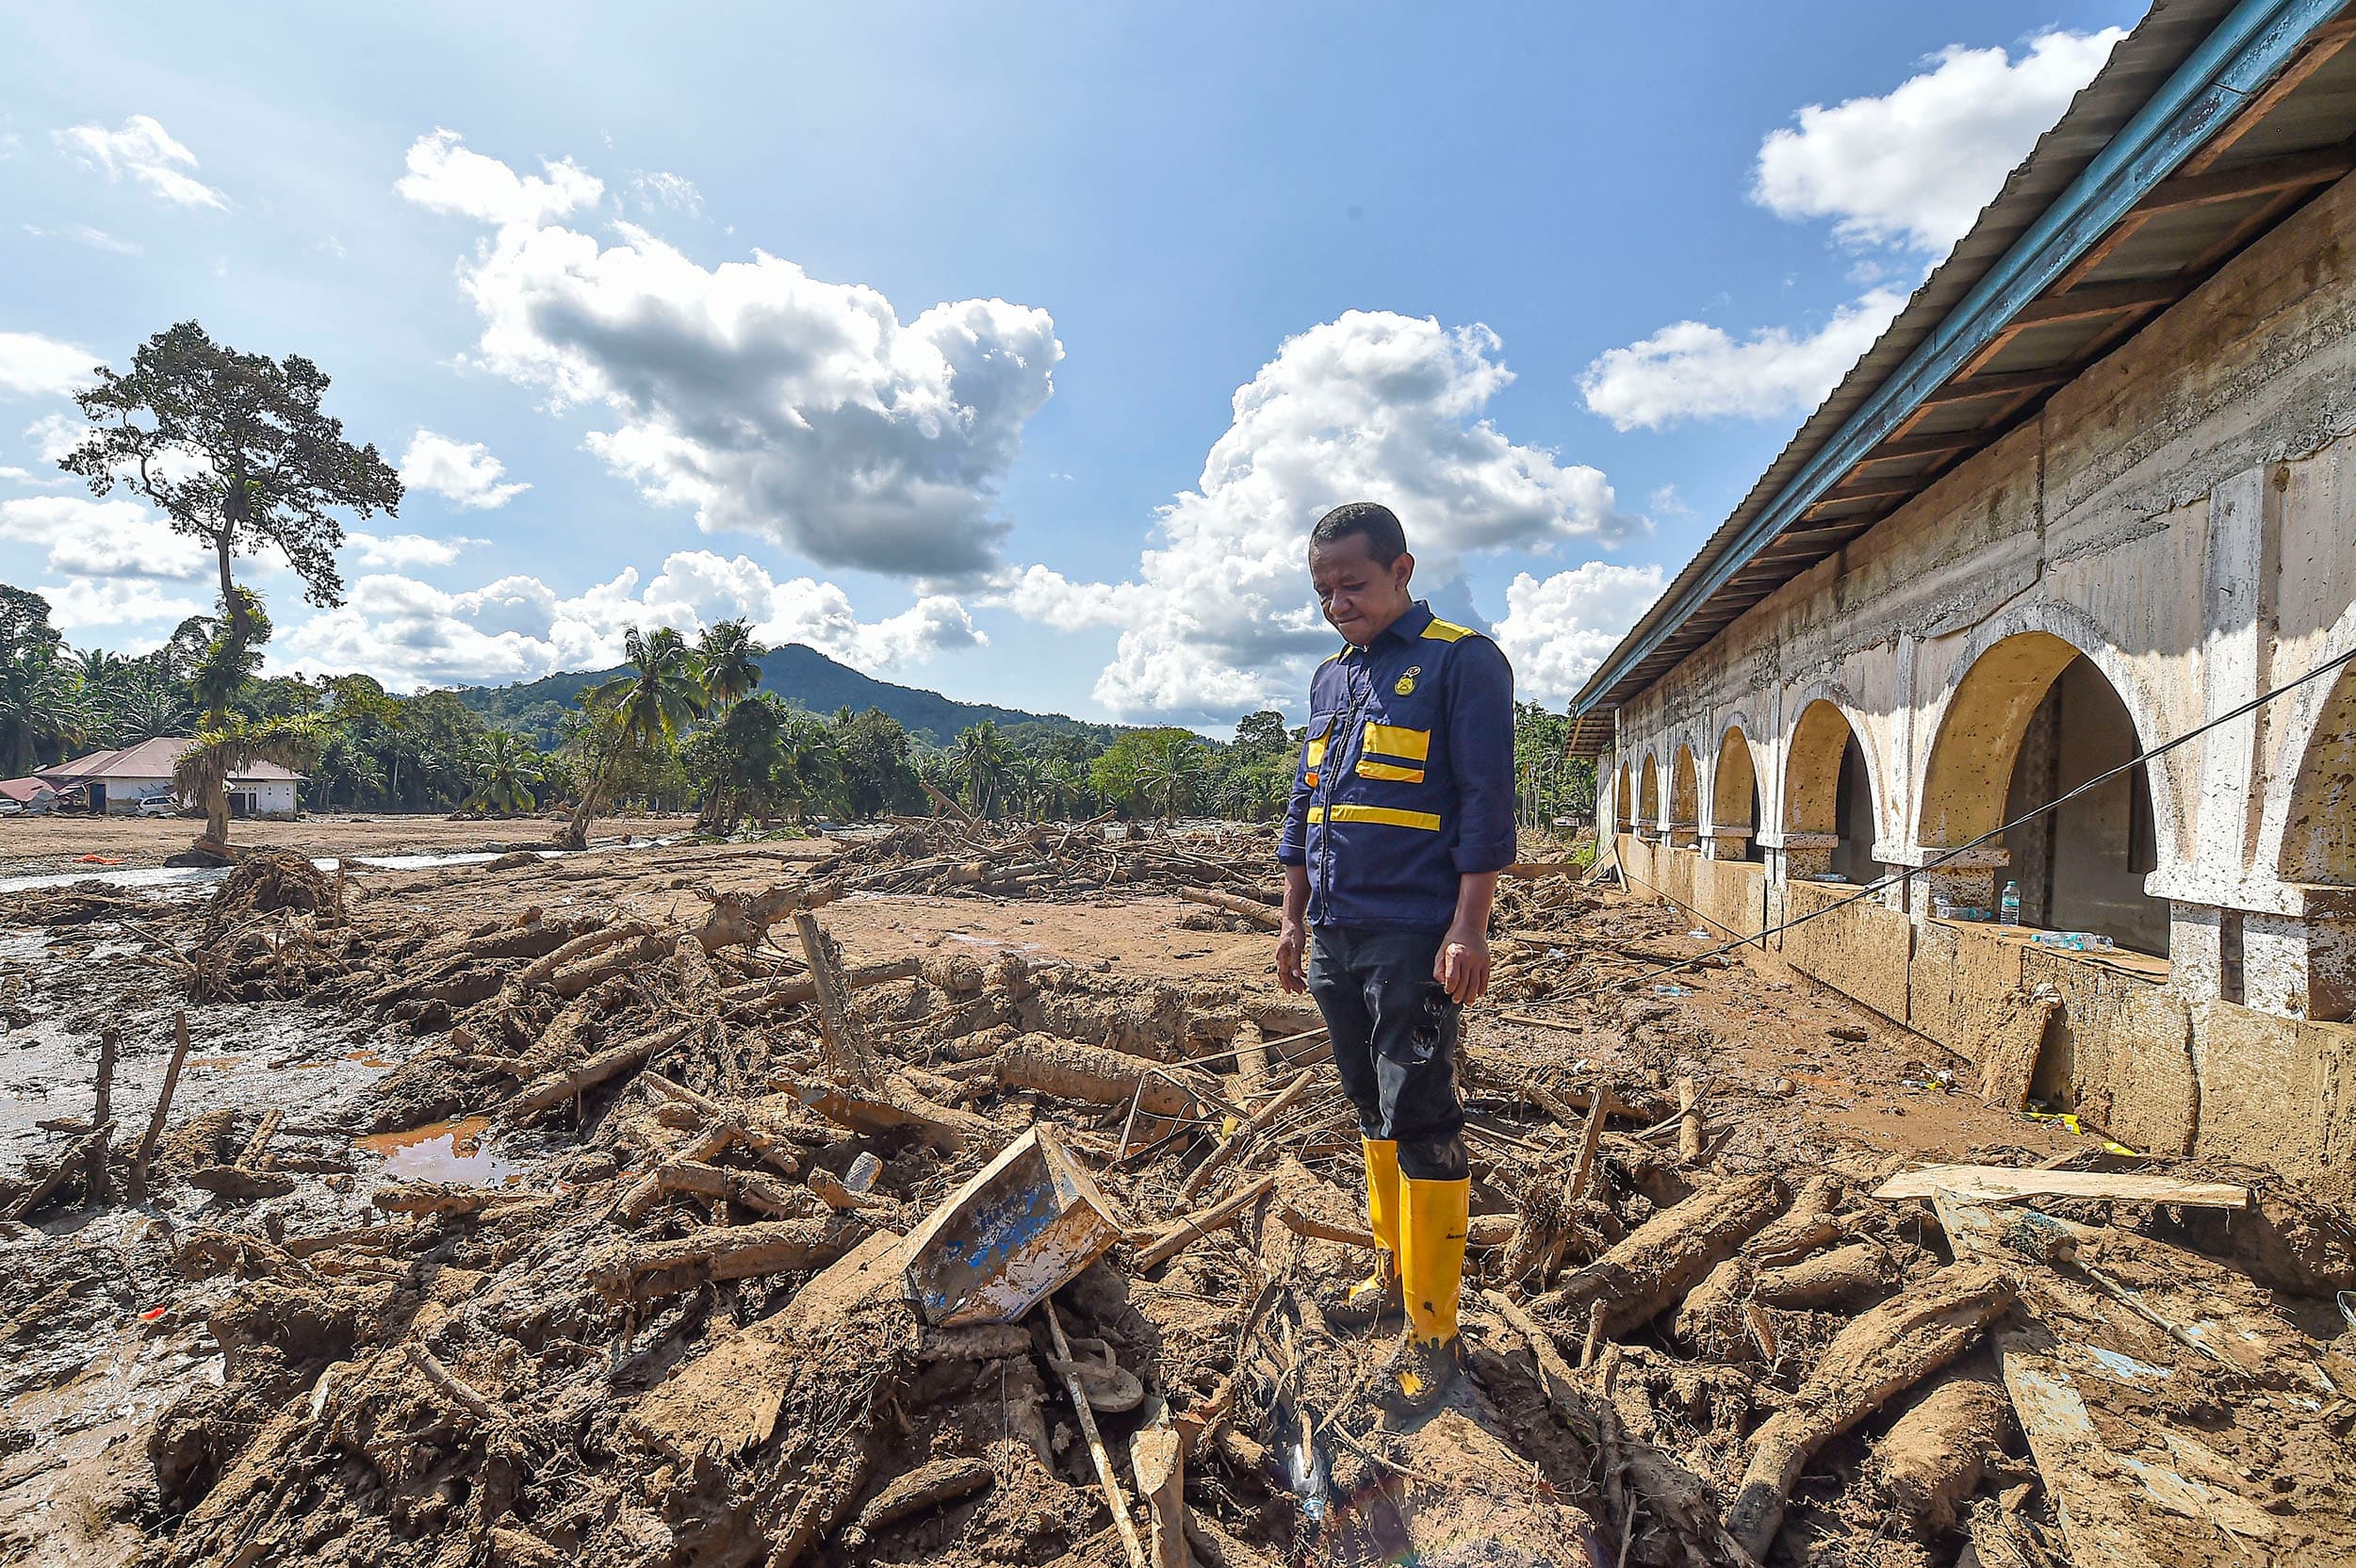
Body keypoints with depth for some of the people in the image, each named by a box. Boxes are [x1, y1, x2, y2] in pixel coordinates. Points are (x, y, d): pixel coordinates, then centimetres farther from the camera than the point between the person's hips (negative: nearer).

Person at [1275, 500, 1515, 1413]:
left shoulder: (1460, 661, -5)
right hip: (1337, 936, 7)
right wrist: (1295, 919, 16)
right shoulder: (1330, 677, 15)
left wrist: (1468, 928, -17)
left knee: (1419, 1123, -2)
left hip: (1415, 938, -7)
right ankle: (1395, 1267, 34)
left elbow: (1485, 801, -11)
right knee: (1373, 1112, 17)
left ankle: (1432, 1332, 10)